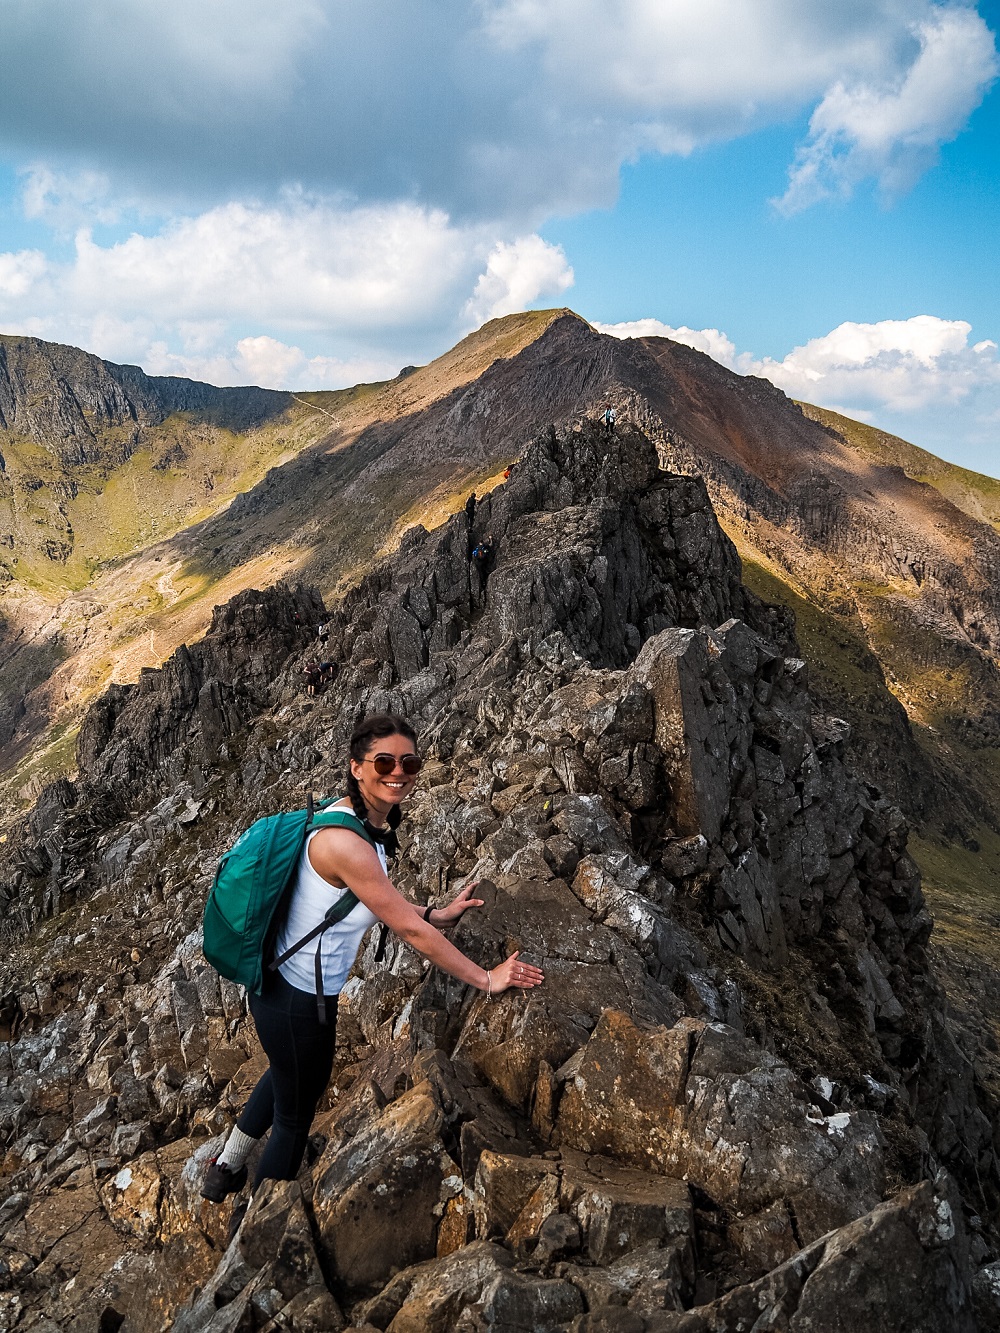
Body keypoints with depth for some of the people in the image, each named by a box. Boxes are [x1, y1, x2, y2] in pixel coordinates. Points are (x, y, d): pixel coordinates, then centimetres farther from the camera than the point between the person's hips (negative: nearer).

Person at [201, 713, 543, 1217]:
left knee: (286, 1075, 34)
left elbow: (381, 900, 12)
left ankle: (225, 1169, 57)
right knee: (296, 1115, 17)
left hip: (278, 980, 9)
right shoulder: (345, 842, -32)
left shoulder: (369, 821, -3)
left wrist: (437, 914, 5)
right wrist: (485, 979, -19)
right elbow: (409, 929, -27)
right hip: (298, 1001, -9)